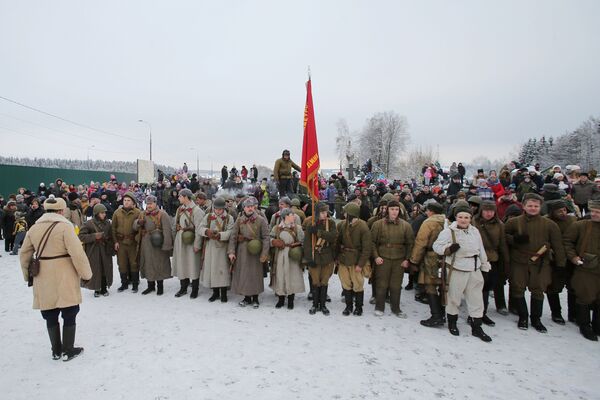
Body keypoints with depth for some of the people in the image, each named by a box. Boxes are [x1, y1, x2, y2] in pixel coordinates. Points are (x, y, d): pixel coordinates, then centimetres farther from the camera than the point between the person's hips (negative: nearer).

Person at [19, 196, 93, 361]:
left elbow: (24, 254, 14)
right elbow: (77, 253, -18)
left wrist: (27, 275, 27)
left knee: (50, 315, 17)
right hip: (64, 279, -6)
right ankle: (68, 350, 16)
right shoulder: (64, 226, -13)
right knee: (69, 314, 8)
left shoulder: (34, 228, 6)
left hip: (43, 280, 6)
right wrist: (86, 274, -8)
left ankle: (56, 350, 27)